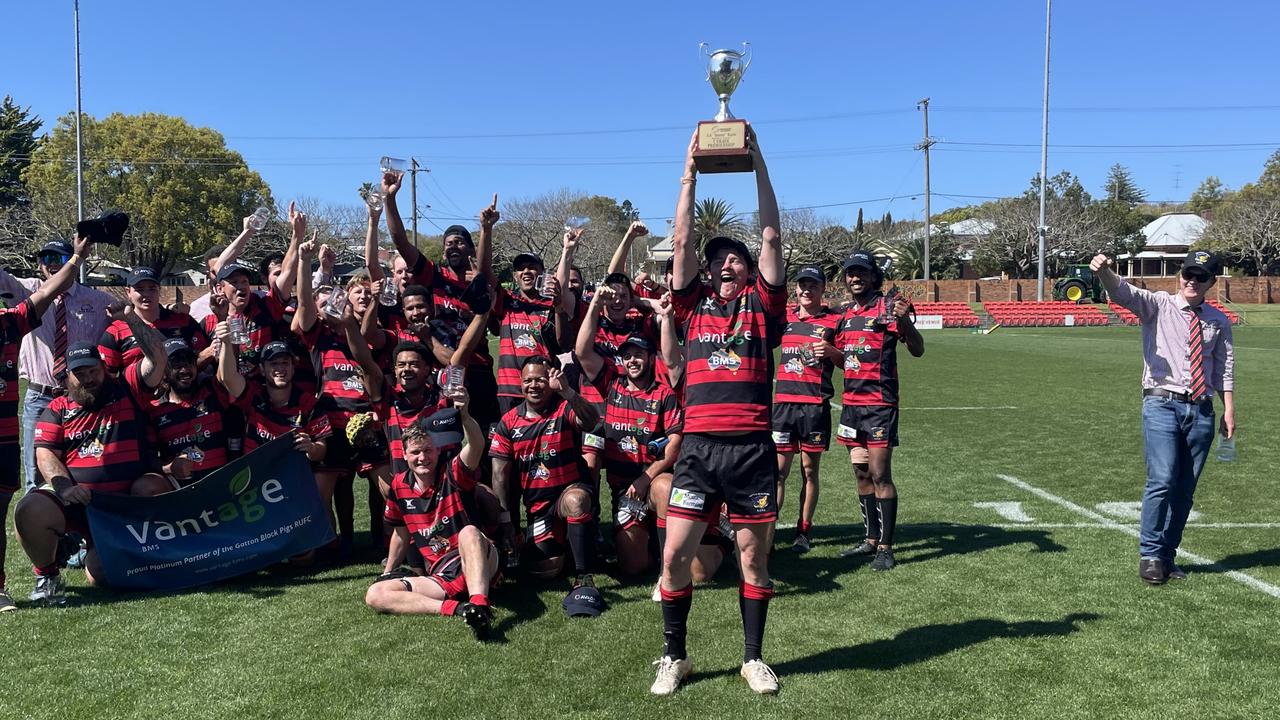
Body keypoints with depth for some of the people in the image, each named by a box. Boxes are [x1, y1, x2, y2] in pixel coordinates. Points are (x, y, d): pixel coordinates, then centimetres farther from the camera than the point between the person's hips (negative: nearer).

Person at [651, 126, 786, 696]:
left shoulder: (762, 303, 10)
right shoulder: (695, 303, 12)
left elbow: (772, 236, 5)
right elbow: (682, 240, 7)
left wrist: (758, 163, 4)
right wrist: (691, 171, 6)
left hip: (753, 447, 0)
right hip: (699, 447, 1)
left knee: (754, 557, 9)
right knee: (675, 554, 0)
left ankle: (754, 657, 25)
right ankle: (674, 656, 19)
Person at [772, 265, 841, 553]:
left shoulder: (834, 320, 3)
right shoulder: (784, 316, 12)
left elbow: (846, 362, 4)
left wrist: (830, 351, -14)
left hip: (816, 403, -2)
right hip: (784, 400, 2)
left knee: (810, 470, 5)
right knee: (778, 469, 0)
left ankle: (803, 531, 14)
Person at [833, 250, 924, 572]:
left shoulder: (888, 308, -7)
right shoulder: (846, 314, 14)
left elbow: (917, 350, -16)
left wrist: (904, 320, -32)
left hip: (880, 404, -7)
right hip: (851, 403, 7)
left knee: (880, 475, -7)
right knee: (861, 475, 11)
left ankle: (886, 547, 0)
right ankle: (871, 539, 21)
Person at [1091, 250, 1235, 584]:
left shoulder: (1218, 321, 13)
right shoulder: (1158, 305, 2)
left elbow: (1225, 368, 16)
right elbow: (1122, 292, -17)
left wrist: (1229, 410, 7)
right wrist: (1104, 271, -38)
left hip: (1201, 411, 4)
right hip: (1162, 405, -4)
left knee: (1185, 490, 7)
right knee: (1162, 480, -14)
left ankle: (1167, 556, 17)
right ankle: (1150, 556, -4)